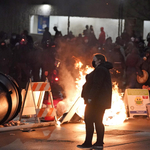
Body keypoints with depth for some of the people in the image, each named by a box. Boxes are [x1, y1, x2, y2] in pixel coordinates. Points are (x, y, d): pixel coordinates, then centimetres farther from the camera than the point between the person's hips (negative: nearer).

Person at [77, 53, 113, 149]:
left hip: (96, 101, -11)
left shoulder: (100, 70, -15)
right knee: (98, 121, 10)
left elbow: (96, 85, -23)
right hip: (101, 101, 11)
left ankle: (88, 143, -5)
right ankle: (99, 143, 10)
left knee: (89, 120, -6)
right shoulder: (104, 69, 19)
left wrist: (90, 98, -24)